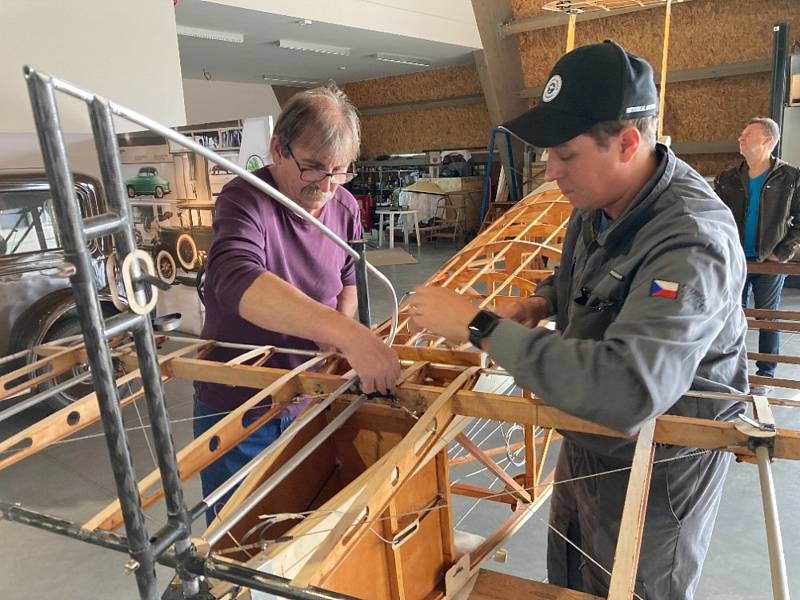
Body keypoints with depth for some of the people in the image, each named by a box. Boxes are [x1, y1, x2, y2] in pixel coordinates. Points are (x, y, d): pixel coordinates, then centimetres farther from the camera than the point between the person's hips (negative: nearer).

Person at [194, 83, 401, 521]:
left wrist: (342, 327, -9)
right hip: (235, 412, -4)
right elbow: (238, 282, -43)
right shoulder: (244, 200, -22)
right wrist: (348, 335, -54)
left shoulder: (345, 207, -5)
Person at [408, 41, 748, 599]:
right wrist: (538, 304, -7)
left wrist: (481, 326, -39)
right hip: (589, 437, 8)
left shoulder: (691, 242, -34)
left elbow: (627, 389, -46)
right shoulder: (600, 200, -7)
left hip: (654, 468, -7)